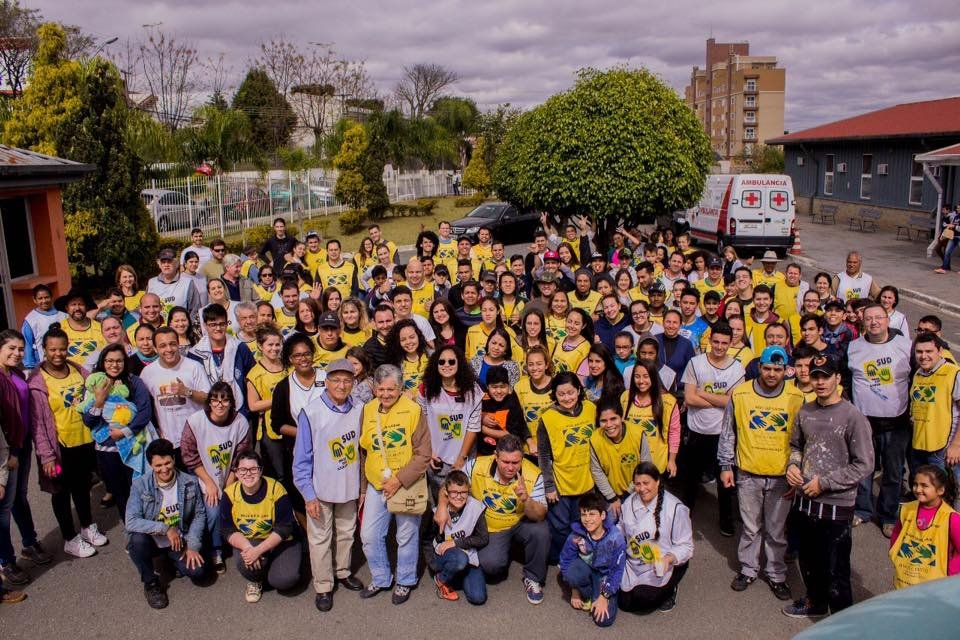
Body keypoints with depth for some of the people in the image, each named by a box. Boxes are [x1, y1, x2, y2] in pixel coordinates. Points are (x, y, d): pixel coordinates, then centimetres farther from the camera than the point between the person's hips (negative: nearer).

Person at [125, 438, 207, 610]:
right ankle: (150, 583, -7)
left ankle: (173, 561, 16)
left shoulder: (190, 482, -10)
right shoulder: (140, 485, -16)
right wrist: (165, 529, -28)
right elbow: (131, 522, -24)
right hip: (151, 540, -1)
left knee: (197, 571, -21)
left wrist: (193, 545, -11)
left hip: (179, 540, 1)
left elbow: (199, 514, -1)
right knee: (137, 539, -35)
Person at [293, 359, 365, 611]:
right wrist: (309, 495, -12)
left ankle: (343, 572, 42)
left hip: (349, 488, 3)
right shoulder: (311, 413, -16)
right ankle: (323, 587, 25)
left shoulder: (359, 411, -5)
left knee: (346, 533, 20)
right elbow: (302, 458, -11)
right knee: (320, 538, 9)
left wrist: (362, 487, 7)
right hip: (321, 489, -3)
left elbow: (361, 450, 5)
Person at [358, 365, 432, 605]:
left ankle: (405, 581, 33)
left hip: (407, 484, -4)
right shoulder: (368, 410, 0)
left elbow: (423, 454, -13)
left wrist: (399, 480, -18)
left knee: (407, 536, 11)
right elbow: (363, 450, 11)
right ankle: (380, 579, 32)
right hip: (376, 485, 4)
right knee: (369, 535, 9)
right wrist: (362, 484, 12)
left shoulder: (413, 410, -13)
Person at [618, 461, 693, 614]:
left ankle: (670, 589, 11)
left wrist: (669, 558, -33)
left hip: (663, 566, -5)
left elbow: (685, 546, -15)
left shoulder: (675, 508, -19)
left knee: (643, 599, -22)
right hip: (634, 565, 5)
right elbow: (621, 533, 13)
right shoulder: (629, 503, -1)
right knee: (624, 603, 1)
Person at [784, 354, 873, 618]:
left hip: (836, 505, -6)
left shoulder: (852, 416, -14)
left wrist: (824, 483, -16)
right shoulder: (805, 412, 4)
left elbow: (864, 466, -14)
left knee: (834, 570, 2)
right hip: (804, 500, 6)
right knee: (808, 560, 23)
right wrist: (793, 465, -2)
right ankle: (815, 602, 46)